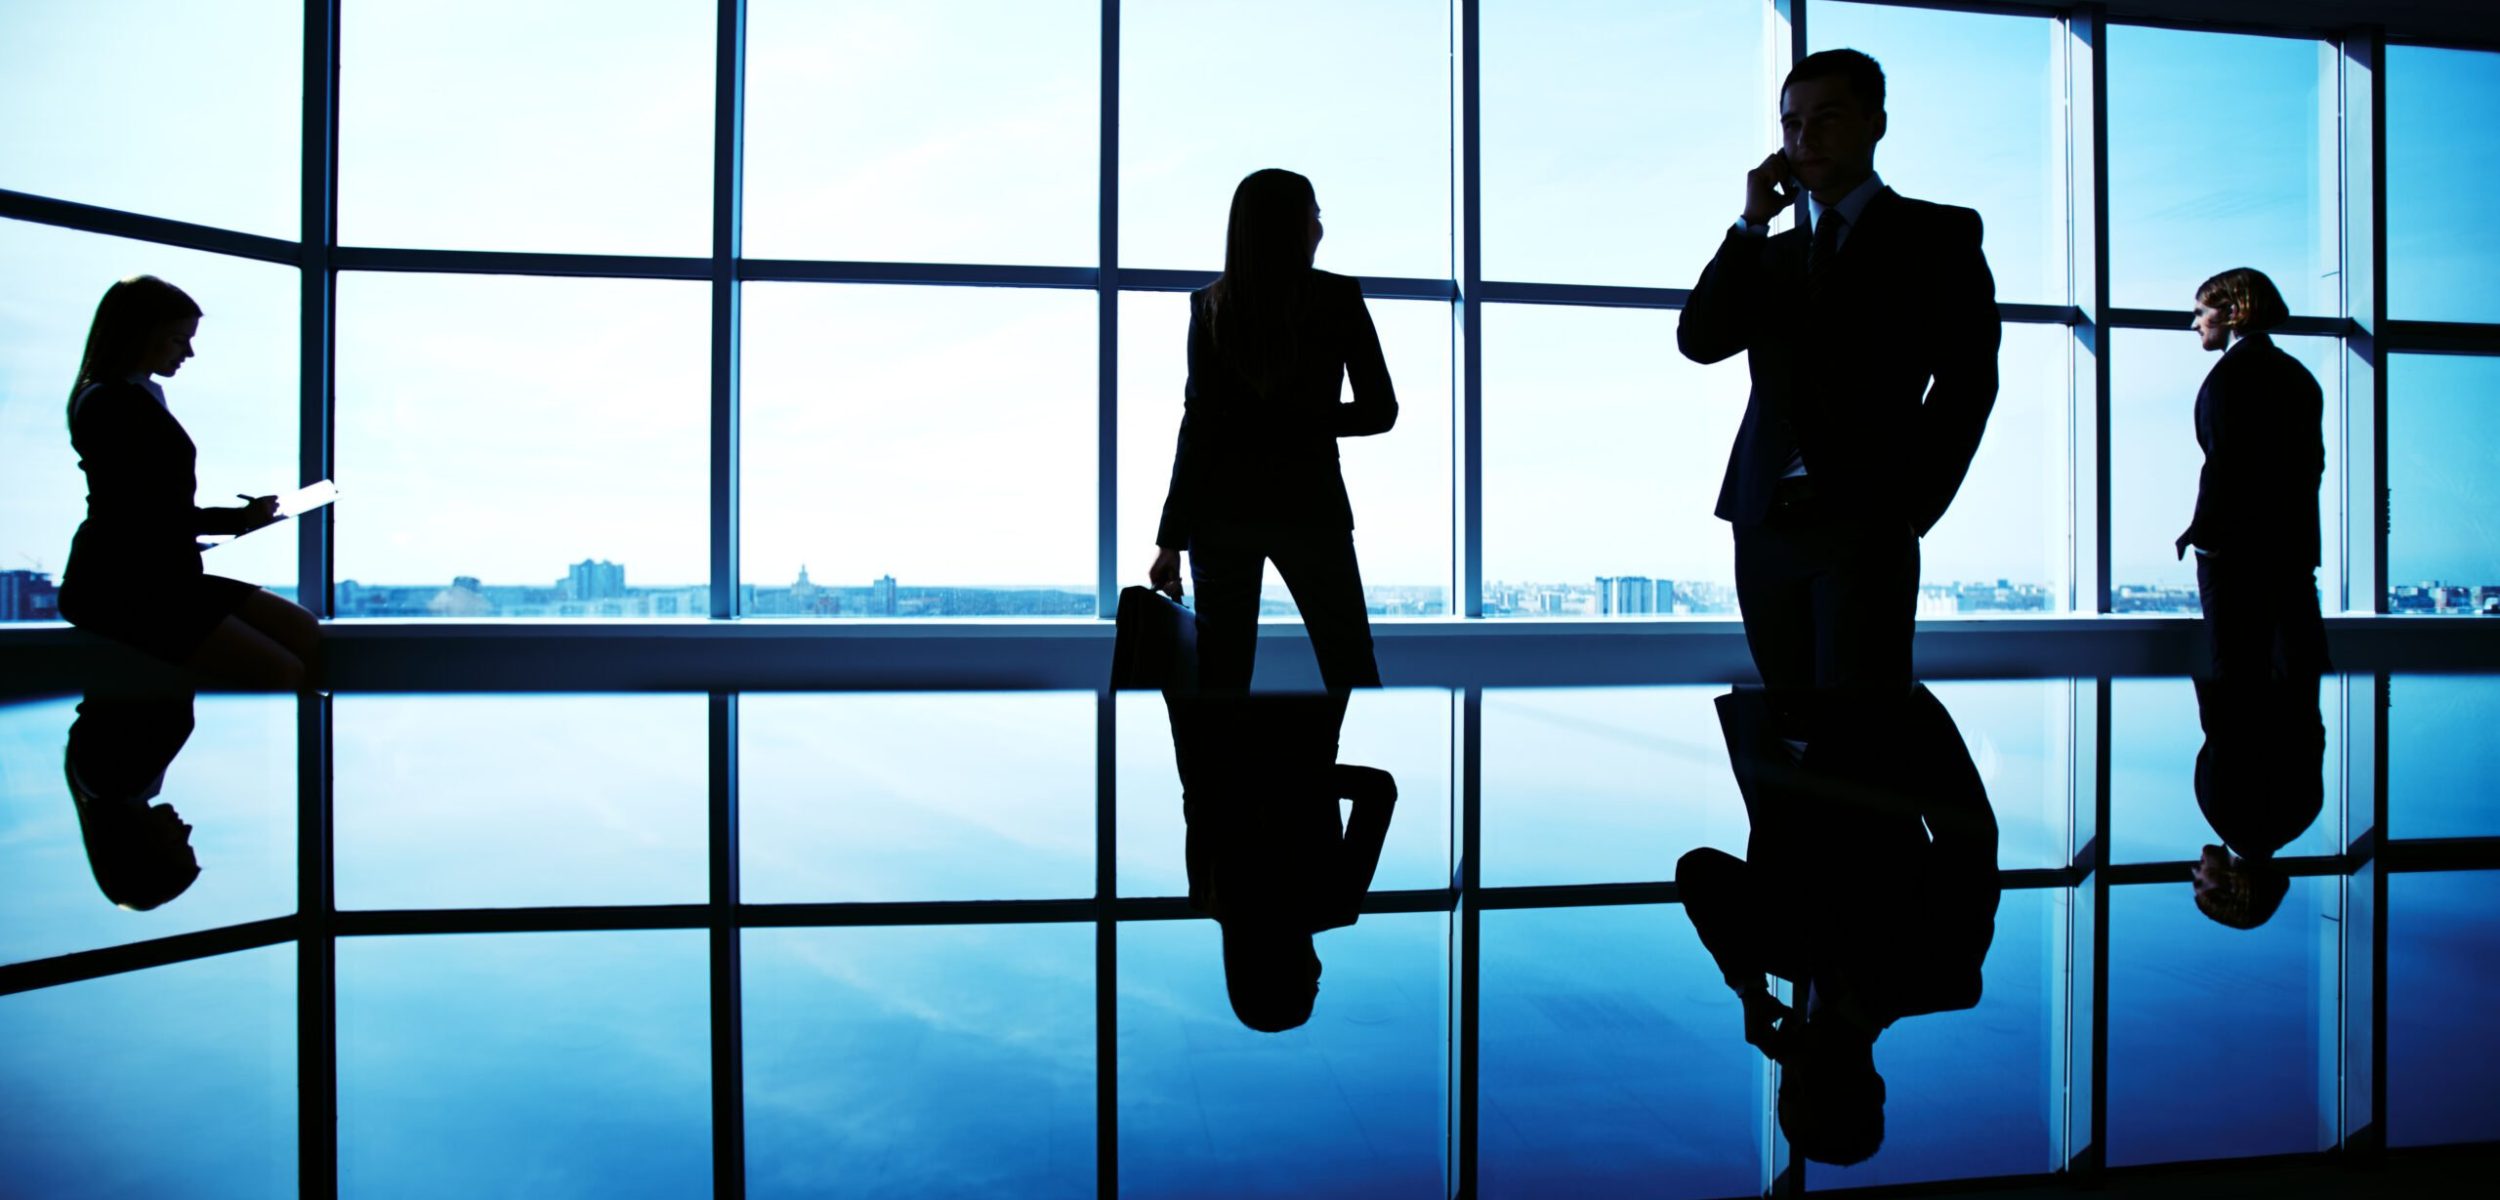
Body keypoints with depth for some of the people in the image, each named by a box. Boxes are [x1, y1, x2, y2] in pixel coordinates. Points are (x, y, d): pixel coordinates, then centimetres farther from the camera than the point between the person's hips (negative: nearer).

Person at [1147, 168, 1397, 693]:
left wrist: (1172, 538, -4)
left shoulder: (1210, 305, 0)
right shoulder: (1339, 298, -3)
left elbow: (1200, 423, -5)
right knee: (1351, 670, 10)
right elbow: (1379, 411, -2)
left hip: (1224, 507, 2)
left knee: (1221, 675, 8)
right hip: (1309, 504, -1)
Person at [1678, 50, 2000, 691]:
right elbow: (1699, 341, 3)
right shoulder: (1770, 252, 20)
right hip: (1764, 528, 4)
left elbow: (1967, 379, -2)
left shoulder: (1938, 234, 8)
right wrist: (1752, 221, 0)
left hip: (1864, 526, -4)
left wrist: (1912, 509, -9)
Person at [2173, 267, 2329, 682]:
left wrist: (2202, 531, -9)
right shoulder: (2297, 372, 16)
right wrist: (2291, 522, 18)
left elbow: (2223, 461, -16)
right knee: (2297, 664, 11)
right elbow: (2313, 460, 16)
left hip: (2237, 544, -8)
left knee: (2235, 665, -4)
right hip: (2296, 543, 8)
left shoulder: (2231, 371, -9)